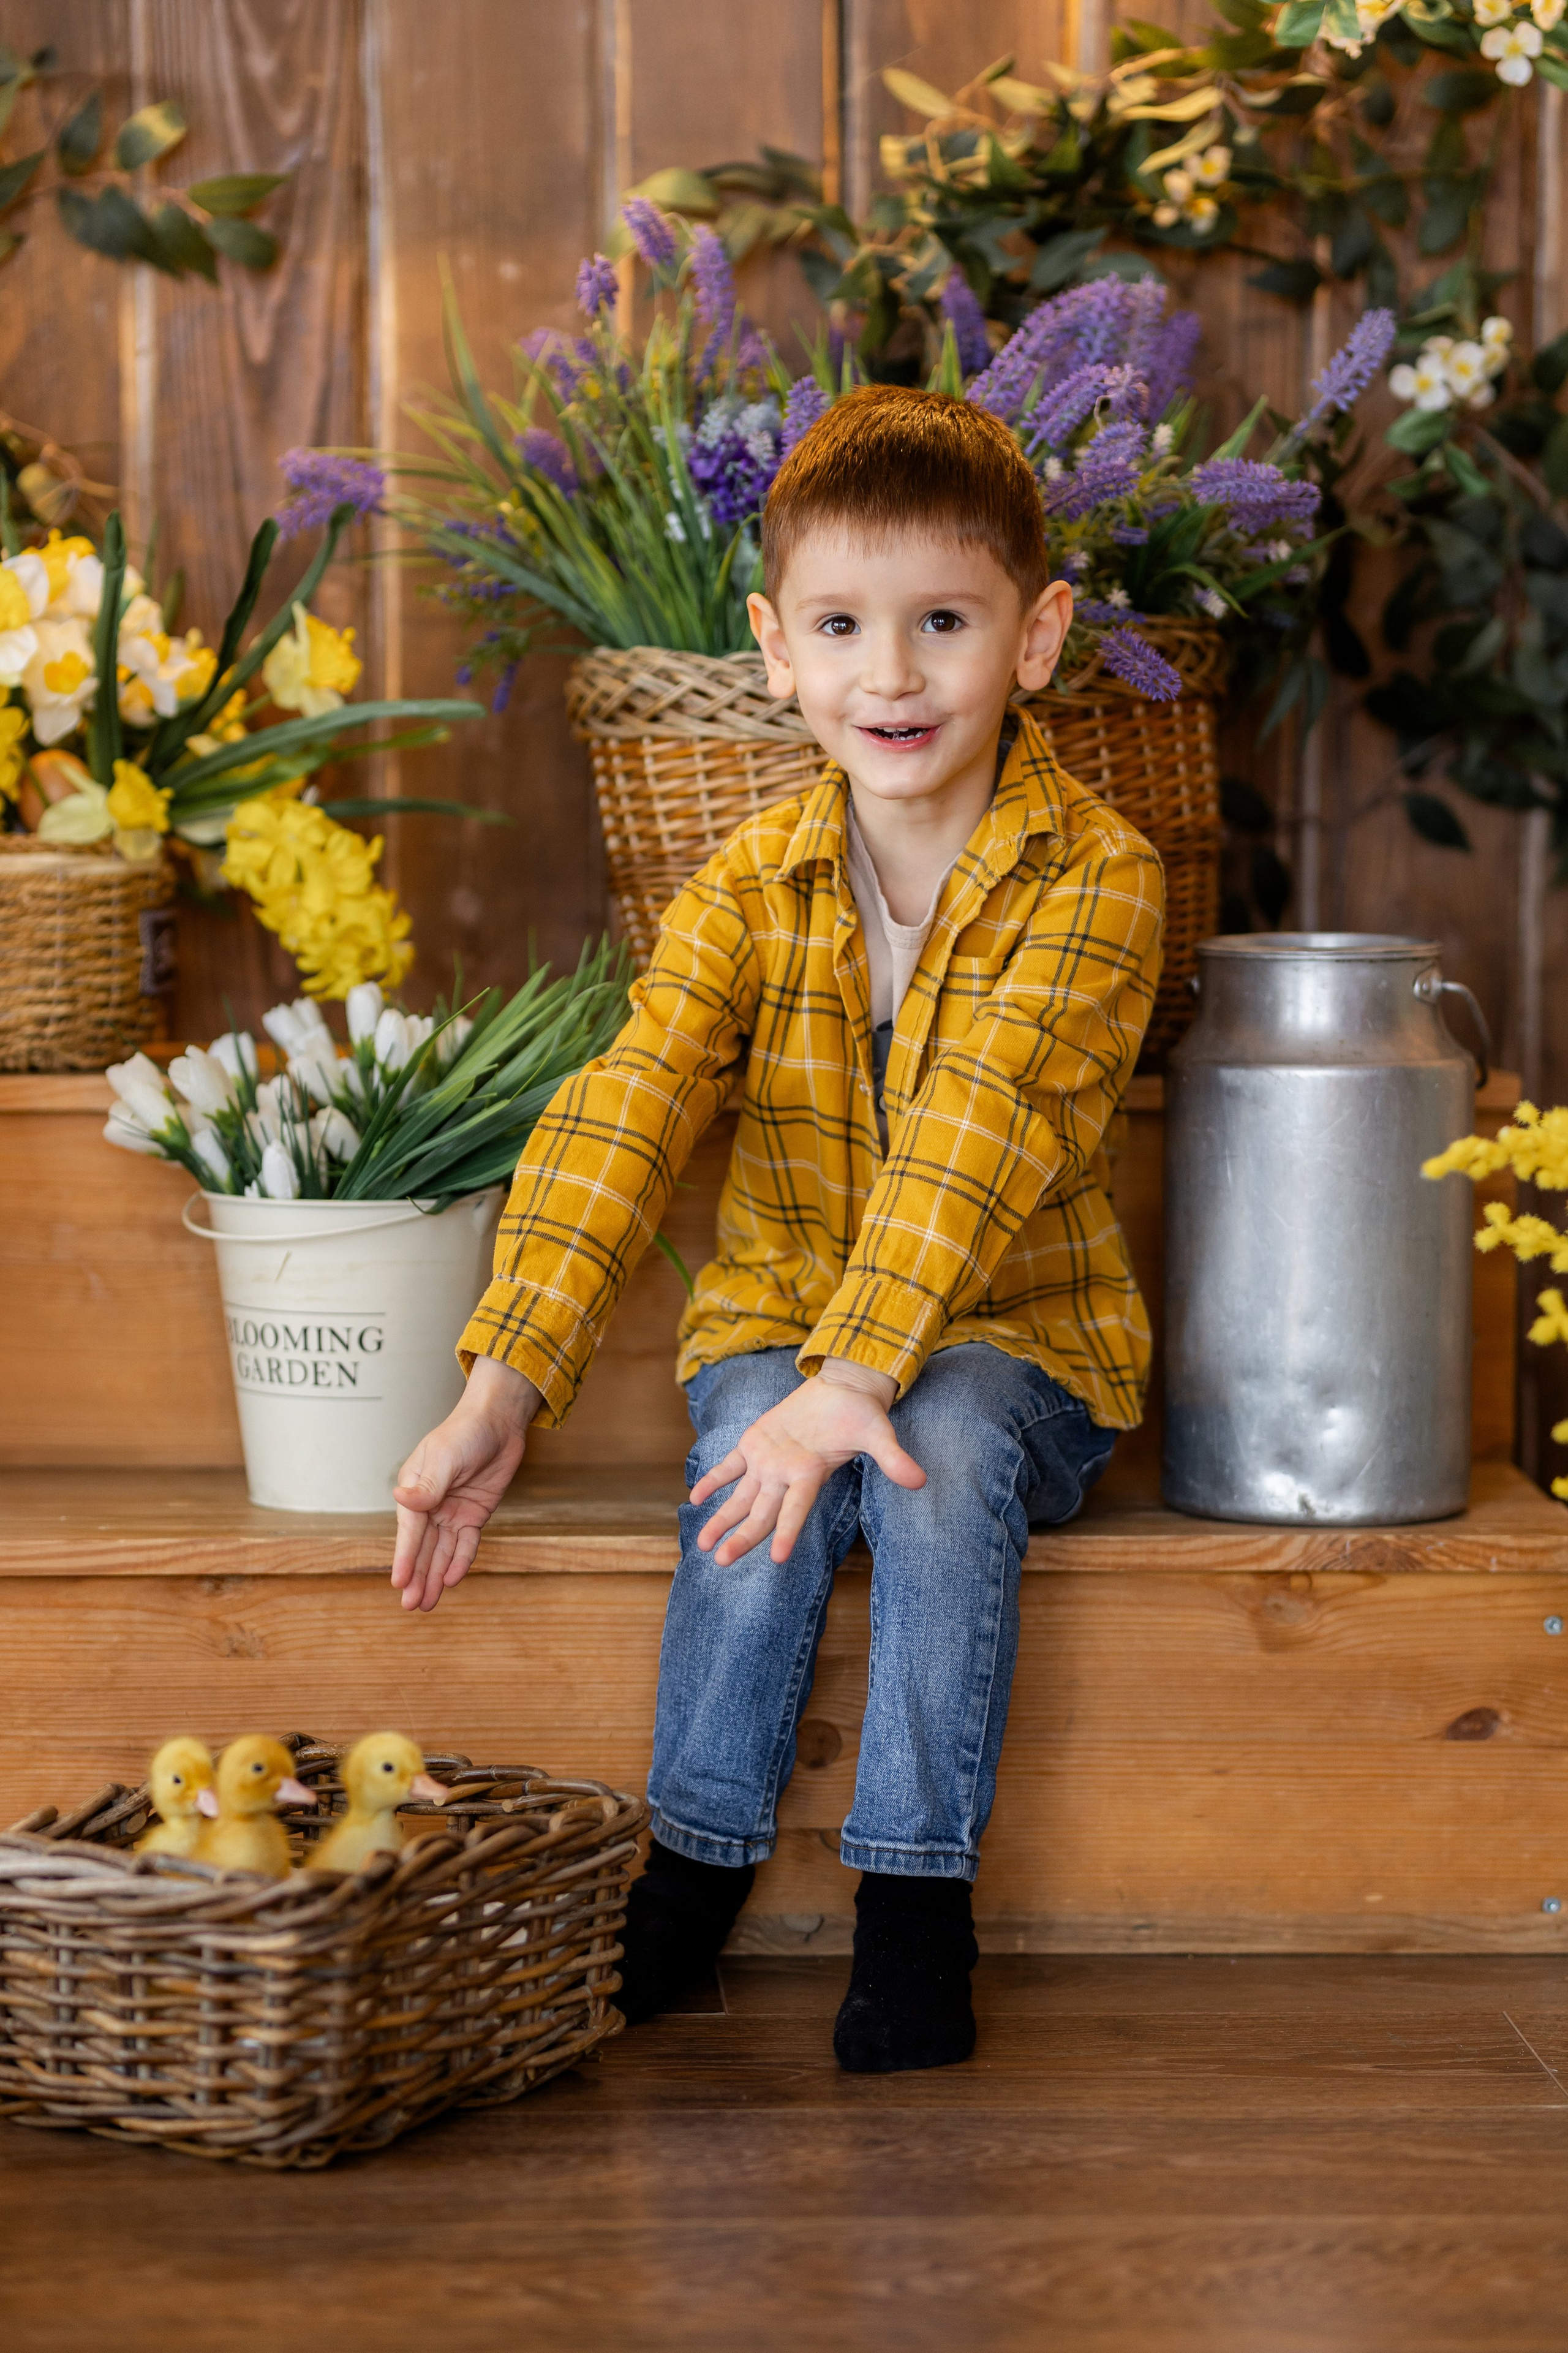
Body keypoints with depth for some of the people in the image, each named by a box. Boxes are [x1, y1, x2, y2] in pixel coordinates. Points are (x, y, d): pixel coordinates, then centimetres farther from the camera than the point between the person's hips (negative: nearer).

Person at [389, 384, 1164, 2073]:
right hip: (777, 1314, 2)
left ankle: (918, 1888, -22)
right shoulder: (750, 888, -3)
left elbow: (972, 1147, -26)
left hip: (1015, 1331, -2)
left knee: (938, 1454, -34)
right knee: (762, 1464, -30)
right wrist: (501, 1392, -24)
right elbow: (621, 1121, -13)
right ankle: (698, 1857, -13)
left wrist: (859, 1377, -38)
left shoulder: (1091, 881, -14)